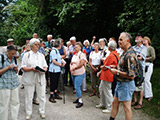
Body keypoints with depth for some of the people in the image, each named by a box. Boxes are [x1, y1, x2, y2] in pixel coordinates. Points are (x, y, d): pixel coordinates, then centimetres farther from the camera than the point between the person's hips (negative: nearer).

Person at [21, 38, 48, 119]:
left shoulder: (41, 55, 15)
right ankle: (29, 113, 21)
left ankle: (42, 112, 23)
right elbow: (23, 68, -4)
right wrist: (31, 69, -20)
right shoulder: (27, 55, 2)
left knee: (42, 96, 6)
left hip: (40, 78, 3)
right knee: (29, 97, 5)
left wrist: (44, 69, -9)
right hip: (29, 79, -3)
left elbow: (45, 66, 13)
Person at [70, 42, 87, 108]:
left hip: (79, 74, -8)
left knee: (77, 87, -12)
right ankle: (78, 98, 28)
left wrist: (74, 68, -12)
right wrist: (71, 68, -6)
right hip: (73, 74, 8)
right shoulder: (74, 55, 14)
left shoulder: (82, 54, -11)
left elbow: (81, 64, -21)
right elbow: (71, 63, 14)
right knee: (76, 87, 14)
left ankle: (80, 101, -5)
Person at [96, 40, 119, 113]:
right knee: (101, 88, 21)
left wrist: (101, 67, 4)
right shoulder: (116, 54, 9)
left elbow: (105, 67, -19)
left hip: (107, 76, -10)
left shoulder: (111, 55, -23)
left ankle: (110, 108, 10)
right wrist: (100, 72, 13)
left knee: (107, 92, 0)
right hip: (105, 75, 10)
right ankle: (103, 104, 34)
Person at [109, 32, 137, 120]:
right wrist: (115, 67, 8)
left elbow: (131, 76, -27)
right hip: (120, 83, 10)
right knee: (115, 103, 20)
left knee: (127, 108, 4)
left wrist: (117, 72, -19)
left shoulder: (130, 55, -23)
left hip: (126, 85, -10)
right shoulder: (125, 53, 9)